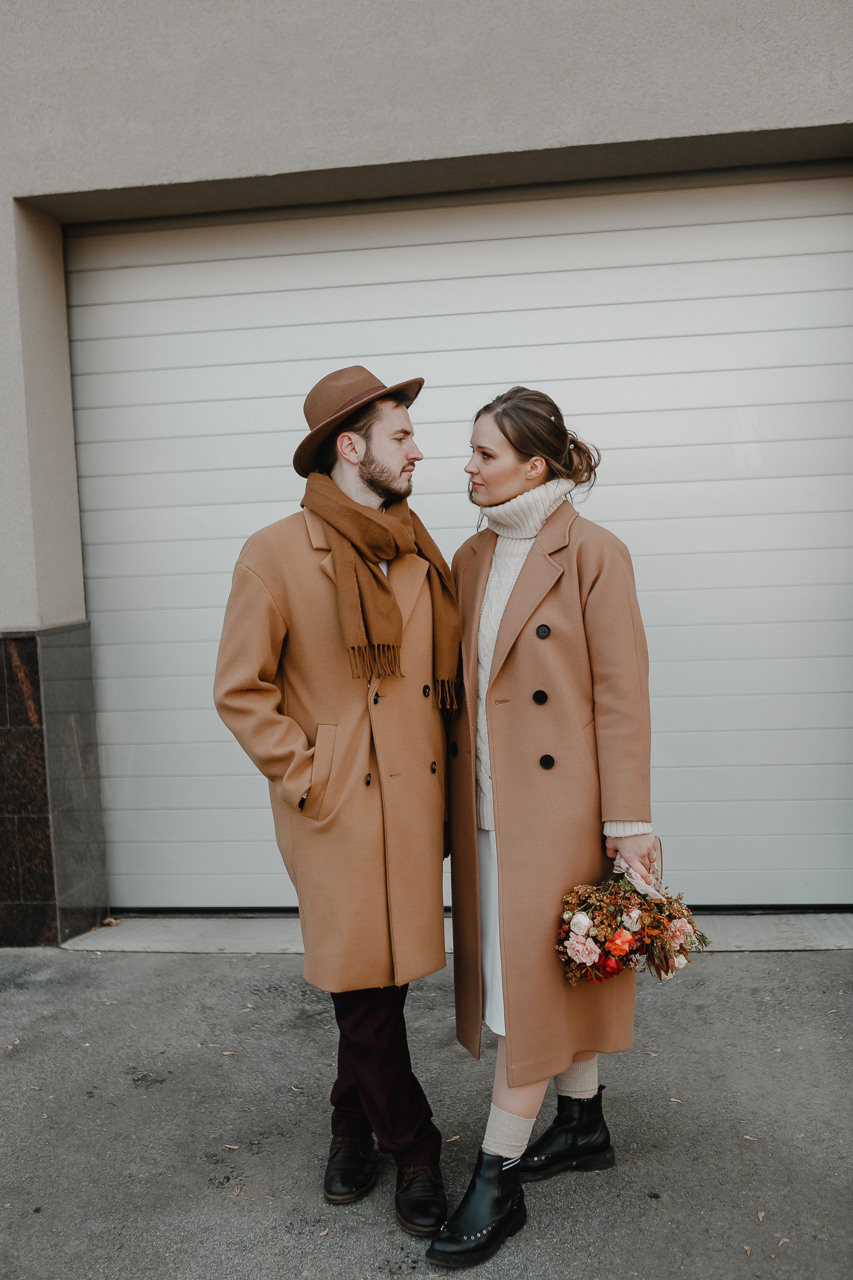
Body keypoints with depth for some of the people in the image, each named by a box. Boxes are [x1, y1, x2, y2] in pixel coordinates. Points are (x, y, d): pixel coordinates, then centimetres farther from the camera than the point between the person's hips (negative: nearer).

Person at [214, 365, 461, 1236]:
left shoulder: (419, 553, 9)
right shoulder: (276, 554, -9)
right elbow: (240, 690, -7)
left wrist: (442, 768, 9)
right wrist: (306, 779, -11)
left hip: (415, 804, 5)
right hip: (338, 810, -5)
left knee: (384, 977, 16)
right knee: (364, 986, 4)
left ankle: (352, 1124, 39)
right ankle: (412, 1147, 27)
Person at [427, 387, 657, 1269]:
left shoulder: (592, 553, -11)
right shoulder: (470, 558, 9)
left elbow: (621, 692, -12)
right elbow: (461, 687, 12)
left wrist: (628, 823, -13)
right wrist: (448, 803, 12)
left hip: (556, 802, -7)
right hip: (485, 801, 7)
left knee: (534, 976, 2)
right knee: (523, 969, 17)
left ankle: (496, 1181, 17)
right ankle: (582, 1126, 38)